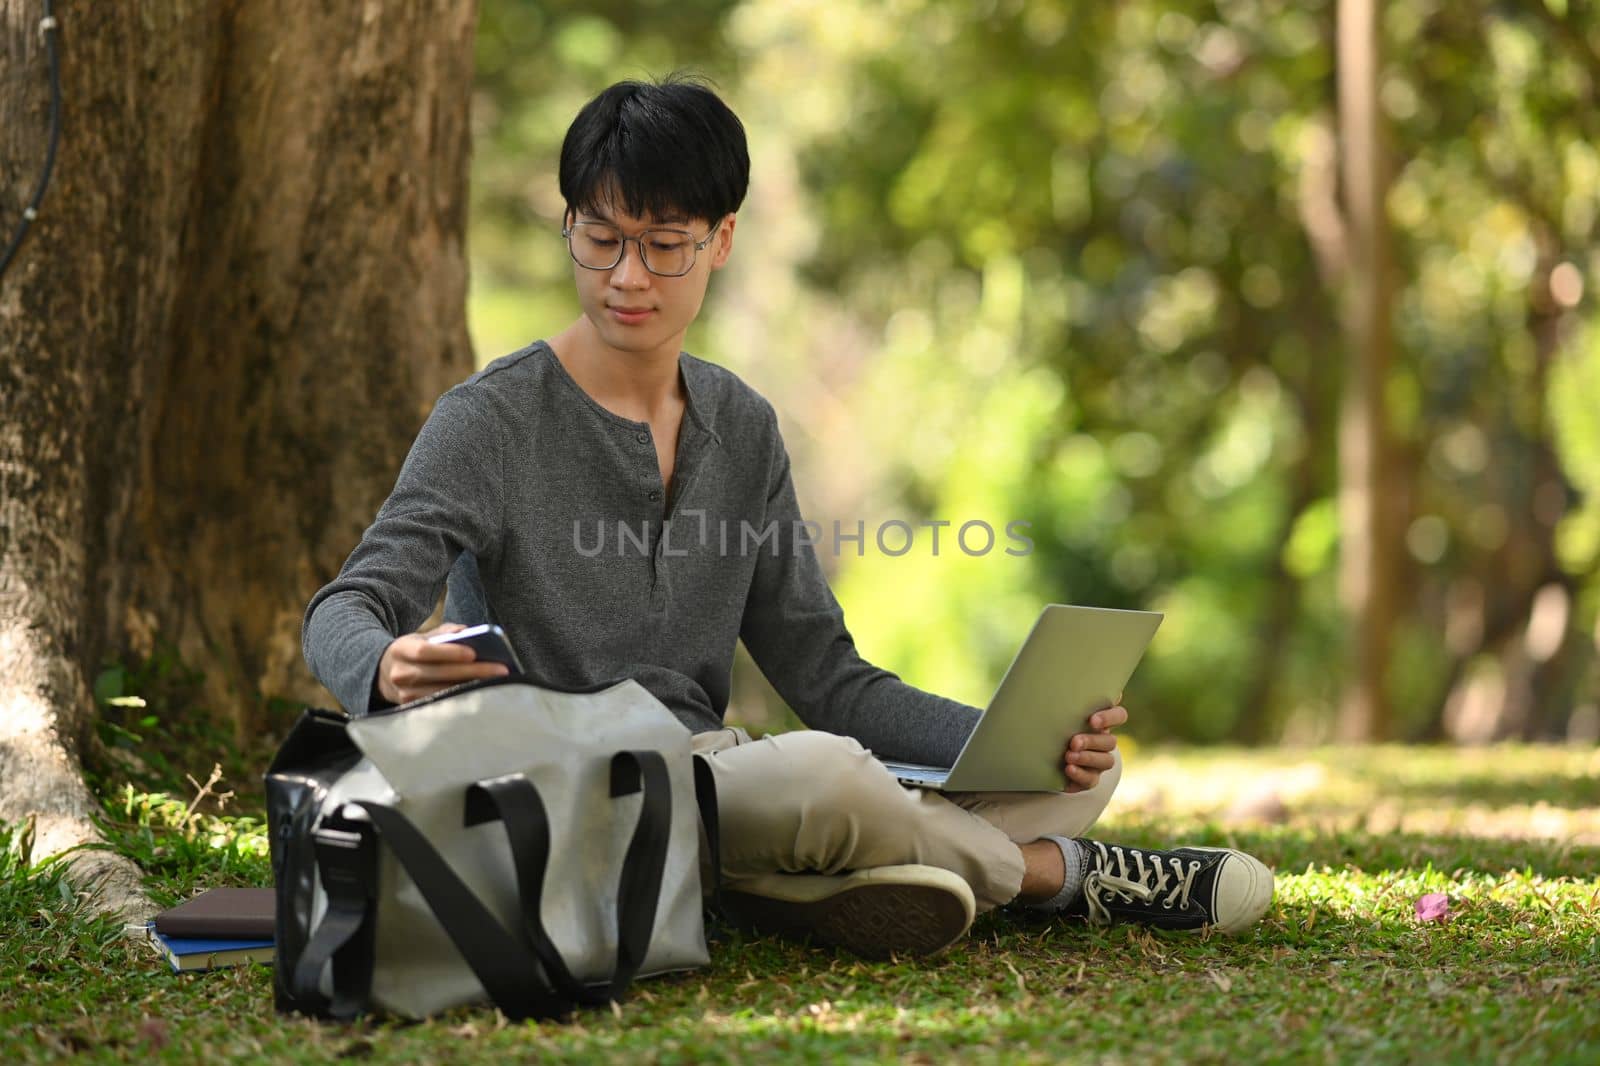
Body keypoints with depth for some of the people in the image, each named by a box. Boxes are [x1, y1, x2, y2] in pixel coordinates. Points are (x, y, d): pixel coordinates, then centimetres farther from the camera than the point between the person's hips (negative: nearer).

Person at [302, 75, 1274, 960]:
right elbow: (344, 612, -16)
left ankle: (820, 886, -28)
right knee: (821, 778, -37)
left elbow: (824, 677, 11)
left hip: (711, 779, 7)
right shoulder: (494, 420, -6)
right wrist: (389, 666, -43)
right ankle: (1057, 874, -9)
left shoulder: (742, 428, 12)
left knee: (1084, 771, -4)